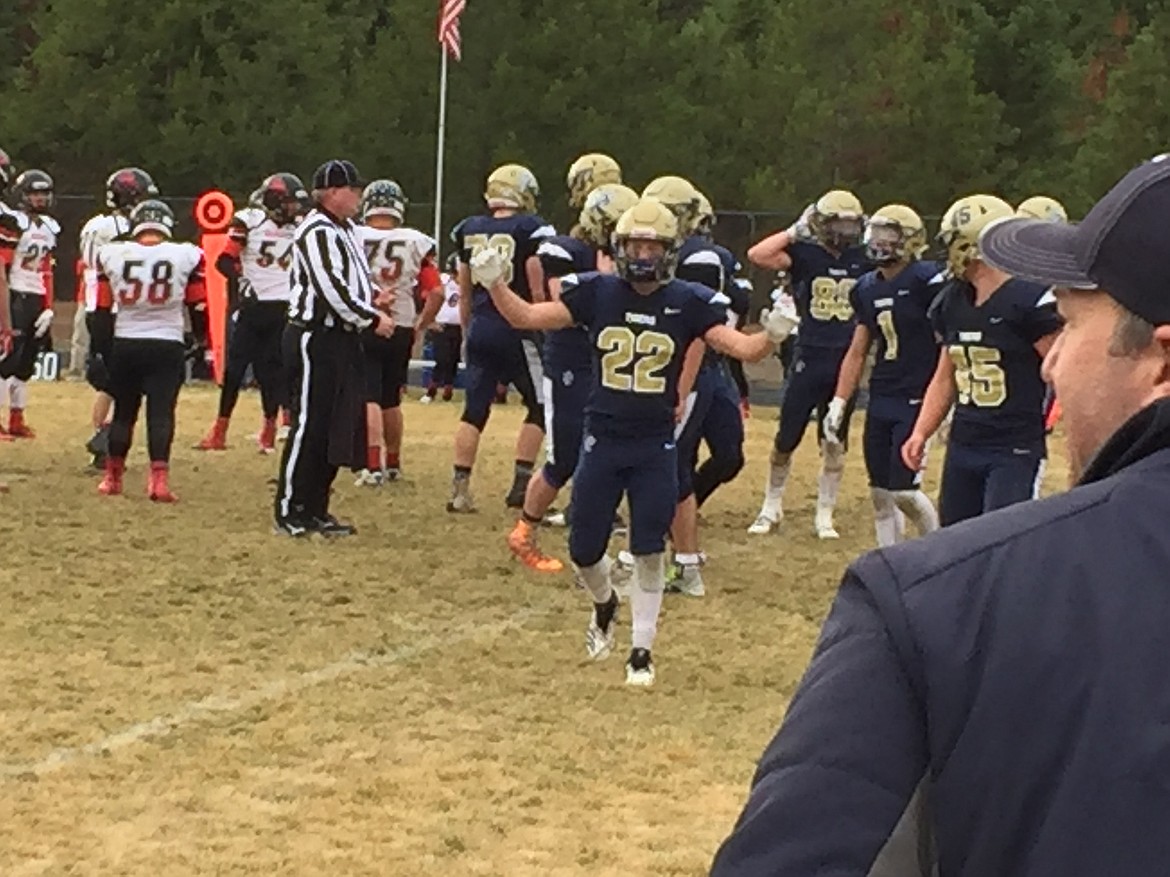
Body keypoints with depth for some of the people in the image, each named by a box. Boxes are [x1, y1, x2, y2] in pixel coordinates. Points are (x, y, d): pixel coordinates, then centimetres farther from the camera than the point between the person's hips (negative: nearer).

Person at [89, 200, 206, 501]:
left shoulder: (112, 255, 0)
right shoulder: (187, 256, -3)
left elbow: (102, 311, 3)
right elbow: (198, 308, 3)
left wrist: (98, 351, 8)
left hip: (124, 344, 2)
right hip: (167, 346, -2)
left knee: (123, 412, 15)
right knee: (161, 413, -2)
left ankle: (112, 478, 23)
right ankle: (159, 478, -15)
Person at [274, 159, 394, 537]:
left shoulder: (345, 230, 16)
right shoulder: (317, 232, -15)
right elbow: (332, 290, -21)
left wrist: (373, 295, 7)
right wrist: (372, 319, -13)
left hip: (341, 338, 10)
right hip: (315, 339, -10)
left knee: (338, 428, 12)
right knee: (309, 426, -5)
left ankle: (315, 510, 19)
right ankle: (289, 511, 1)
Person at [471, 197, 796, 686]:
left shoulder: (686, 303, -4)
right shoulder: (596, 293, -3)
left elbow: (744, 349, -8)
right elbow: (526, 317, -2)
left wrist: (771, 335, -29)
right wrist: (495, 284, -18)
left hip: (656, 448, -1)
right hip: (602, 441, 1)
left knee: (649, 553, -1)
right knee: (583, 550, 8)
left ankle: (641, 651, 13)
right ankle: (604, 604, 41)